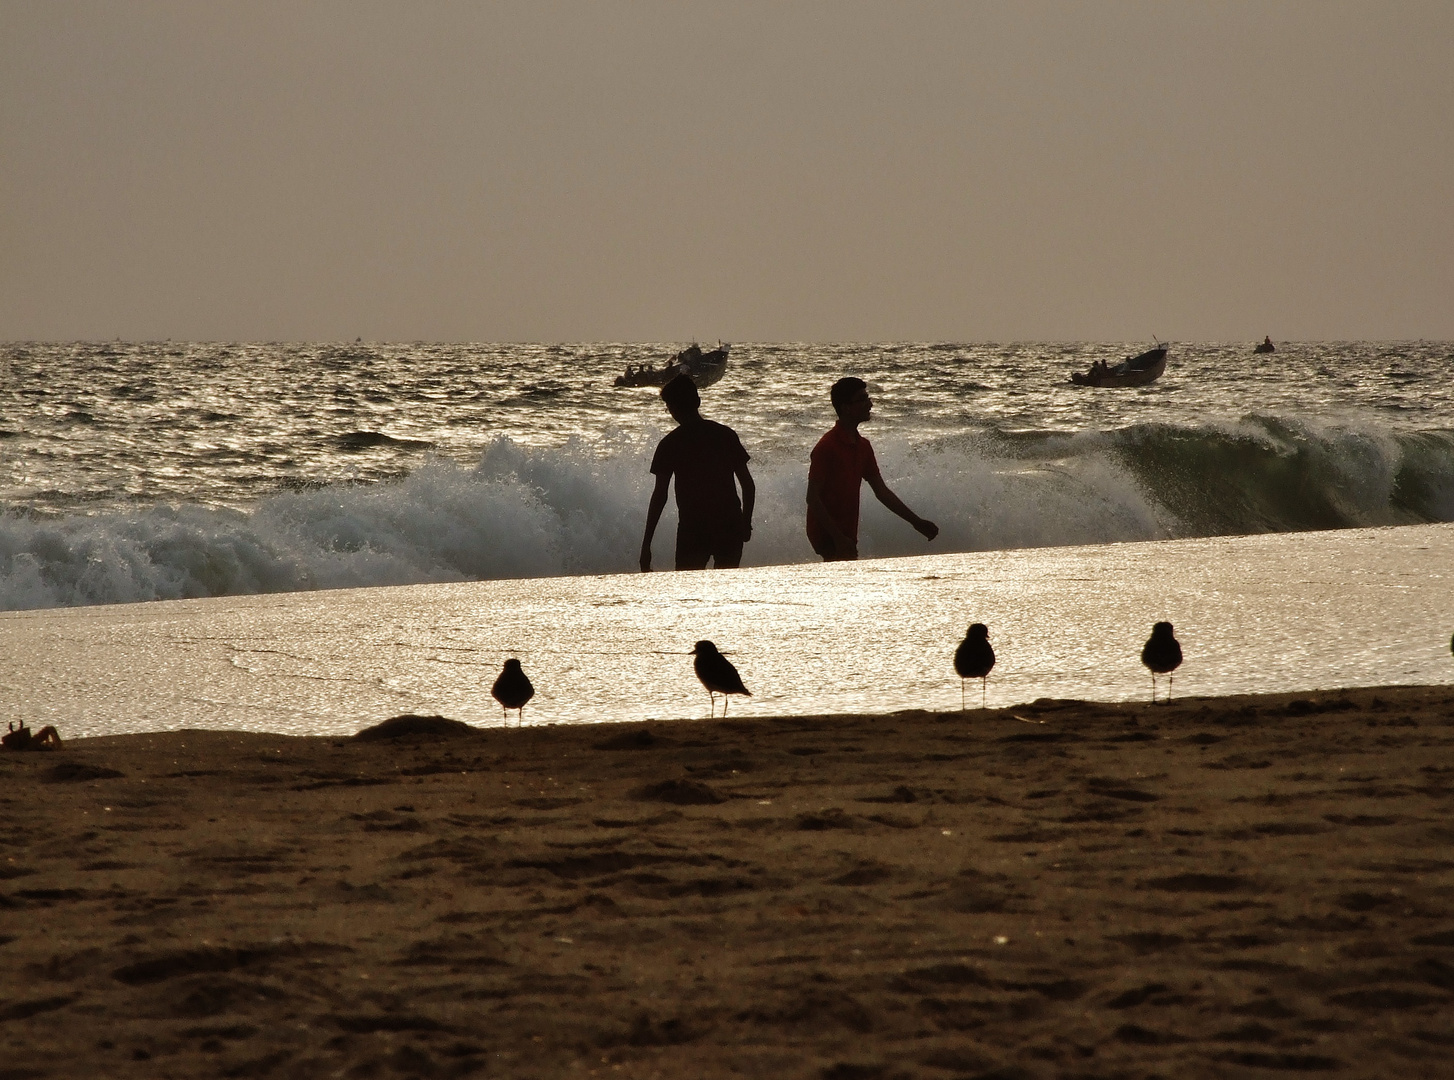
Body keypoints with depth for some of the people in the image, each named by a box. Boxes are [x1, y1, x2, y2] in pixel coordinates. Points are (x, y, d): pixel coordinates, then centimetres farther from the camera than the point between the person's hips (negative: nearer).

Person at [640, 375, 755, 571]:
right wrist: (746, 523, 20)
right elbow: (748, 485, 7)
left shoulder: (670, 444, -4)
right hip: (730, 528, 3)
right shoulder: (726, 435, 6)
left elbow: (660, 496, -7)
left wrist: (646, 543, -5)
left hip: (693, 529, -3)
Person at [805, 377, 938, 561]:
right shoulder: (826, 447, -15)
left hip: (845, 535, 9)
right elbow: (812, 498, -18)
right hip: (827, 536, -9)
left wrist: (916, 521, 13)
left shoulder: (862, 447, 12)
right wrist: (839, 538, -22)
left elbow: (882, 491, 16)